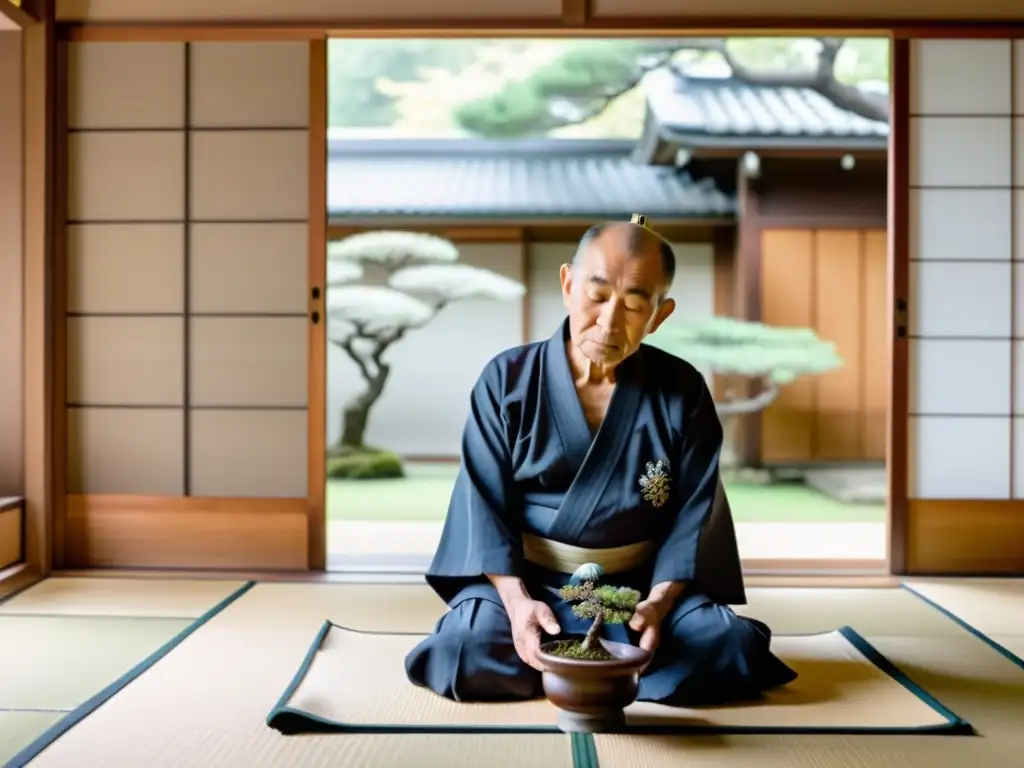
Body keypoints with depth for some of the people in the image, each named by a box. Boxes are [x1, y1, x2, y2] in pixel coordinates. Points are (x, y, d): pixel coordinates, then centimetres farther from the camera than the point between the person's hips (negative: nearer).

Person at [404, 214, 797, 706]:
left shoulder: (683, 393, -3)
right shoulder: (506, 379, -4)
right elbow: (485, 503, -7)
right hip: (522, 581, -1)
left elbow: (691, 514, -5)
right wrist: (517, 601, -22)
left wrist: (658, 602, -21)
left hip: (640, 586, 2)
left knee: (736, 647, -23)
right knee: (464, 651, -30)